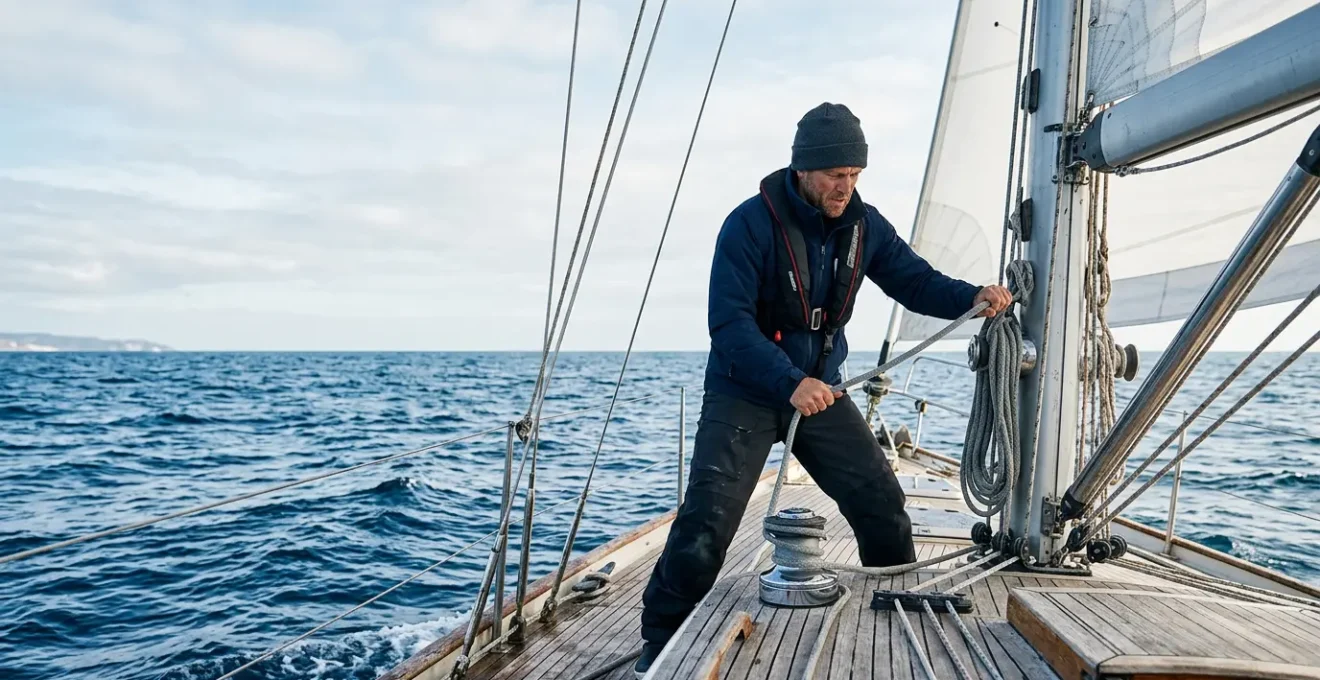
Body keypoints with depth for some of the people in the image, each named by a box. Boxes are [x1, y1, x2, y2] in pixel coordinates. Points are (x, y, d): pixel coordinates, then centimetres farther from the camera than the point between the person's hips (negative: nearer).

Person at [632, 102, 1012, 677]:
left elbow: (914, 280, 7)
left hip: (819, 390, 5)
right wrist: (789, 382, -34)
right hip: (745, 393, -5)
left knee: (882, 506, 3)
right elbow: (729, 323, -23)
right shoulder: (751, 223, -18)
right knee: (706, 521, -13)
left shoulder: (863, 224, -1)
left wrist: (972, 297, -14)